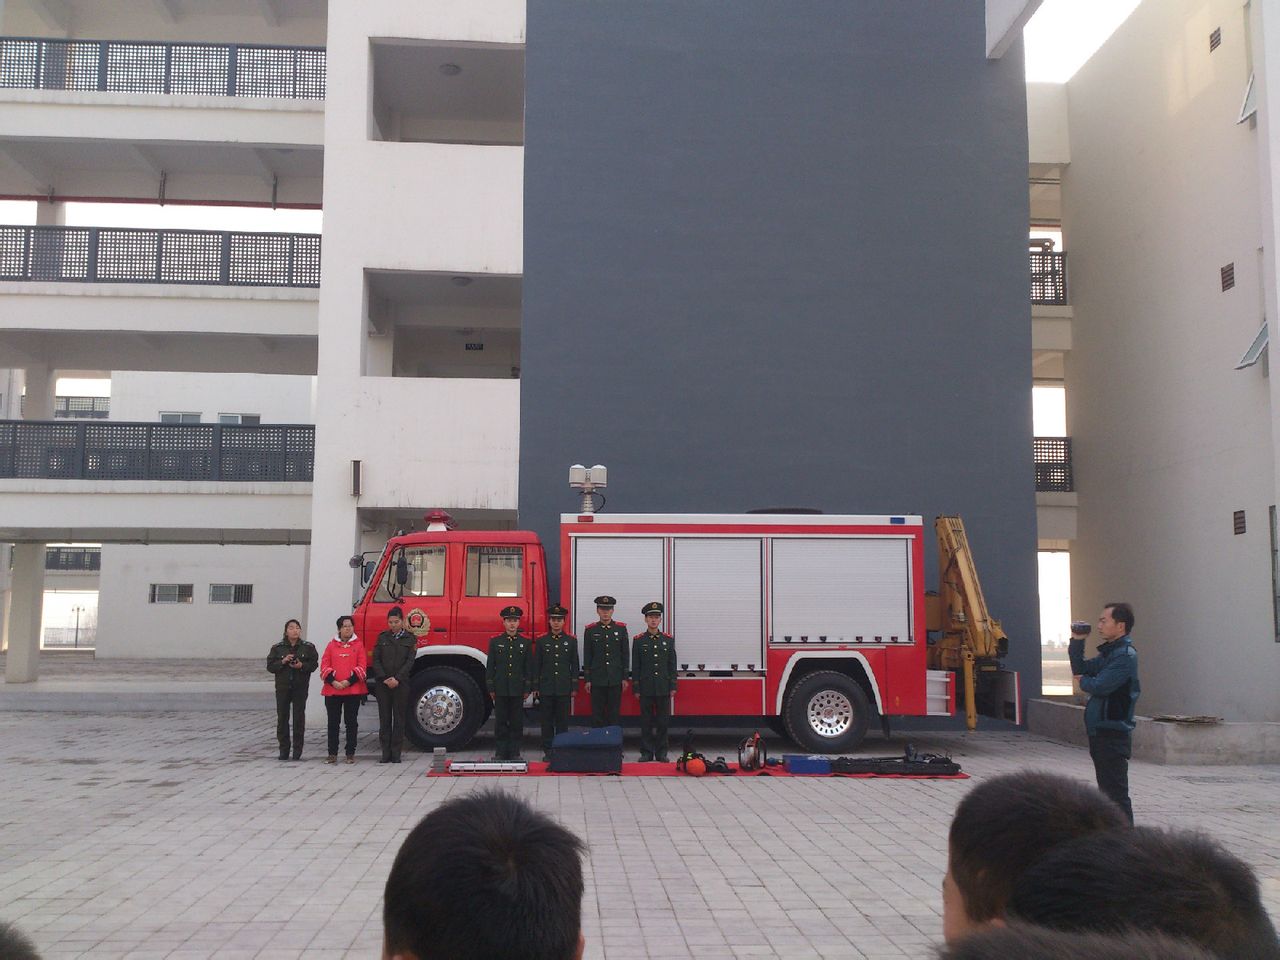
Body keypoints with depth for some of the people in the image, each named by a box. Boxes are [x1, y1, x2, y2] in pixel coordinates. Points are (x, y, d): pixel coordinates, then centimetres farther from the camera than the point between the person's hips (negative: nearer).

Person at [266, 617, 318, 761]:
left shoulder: (308, 647, 4)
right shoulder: (277, 648, 6)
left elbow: (314, 664, 0)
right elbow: (270, 666, 2)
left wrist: (302, 665, -16)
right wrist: (282, 662, -13)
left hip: (300, 687, -1)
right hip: (283, 687, 1)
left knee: (299, 718, -1)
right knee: (282, 718, 2)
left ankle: (297, 749, 7)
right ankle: (284, 749, 11)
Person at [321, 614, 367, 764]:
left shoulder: (358, 645, 4)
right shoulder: (332, 645, 8)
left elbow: (362, 666, -3)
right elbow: (324, 665, 2)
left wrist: (349, 681, -13)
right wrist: (332, 681, -12)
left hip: (353, 689, -1)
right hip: (332, 690, 1)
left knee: (351, 722, 3)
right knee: (333, 722, 5)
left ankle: (350, 753, 10)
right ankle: (332, 753, 11)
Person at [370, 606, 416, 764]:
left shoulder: (410, 639, 4)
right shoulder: (382, 637, 9)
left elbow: (410, 661, -3)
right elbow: (375, 660, 4)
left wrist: (397, 678, -13)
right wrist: (385, 678, -8)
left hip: (401, 684, -1)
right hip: (382, 684, 1)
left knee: (399, 719, 0)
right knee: (384, 718, 2)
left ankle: (396, 753, 4)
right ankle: (386, 753, 5)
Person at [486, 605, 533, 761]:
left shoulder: (525, 642, 5)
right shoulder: (495, 641, 4)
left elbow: (529, 666, 5)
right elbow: (490, 666, 4)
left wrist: (527, 688, 0)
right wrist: (491, 688, -2)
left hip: (518, 689, 0)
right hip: (500, 689, 0)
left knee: (517, 722, 3)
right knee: (501, 721, 3)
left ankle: (515, 752, 10)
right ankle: (500, 752, 9)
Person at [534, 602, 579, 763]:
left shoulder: (571, 640, 5)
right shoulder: (541, 640, 4)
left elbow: (574, 665, 6)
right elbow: (536, 665, 5)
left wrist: (574, 687, 1)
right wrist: (535, 688, 0)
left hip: (564, 688, 0)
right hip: (546, 688, 0)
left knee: (563, 721, 3)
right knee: (547, 721, 3)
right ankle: (548, 751, 9)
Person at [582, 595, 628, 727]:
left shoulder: (621, 628, 4)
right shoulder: (590, 630, 2)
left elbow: (625, 654, 5)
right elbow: (587, 656, 3)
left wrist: (625, 677, 2)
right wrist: (587, 680, 0)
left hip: (616, 680, 0)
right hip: (597, 680, 0)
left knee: (614, 713, 4)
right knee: (597, 713, 3)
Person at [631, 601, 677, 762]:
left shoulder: (668, 639, 6)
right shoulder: (638, 640, 2)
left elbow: (672, 665, 7)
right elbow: (635, 666, 1)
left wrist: (673, 686, 2)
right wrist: (636, 688, -3)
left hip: (664, 687, 1)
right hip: (646, 687, -1)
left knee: (663, 721, 4)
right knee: (646, 721, 3)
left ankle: (661, 753, 12)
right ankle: (646, 753, 10)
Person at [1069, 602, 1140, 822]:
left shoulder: (1125, 655, -17)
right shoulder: (1109, 652, 14)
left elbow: (1099, 686, -24)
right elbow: (1081, 669, 15)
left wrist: (1083, 681, -3)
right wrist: (1077, 641, 4)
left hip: (1113, 735, -10)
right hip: (1100, 731, 10)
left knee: (1116, 792, -6)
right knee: (1106, 790, 17)